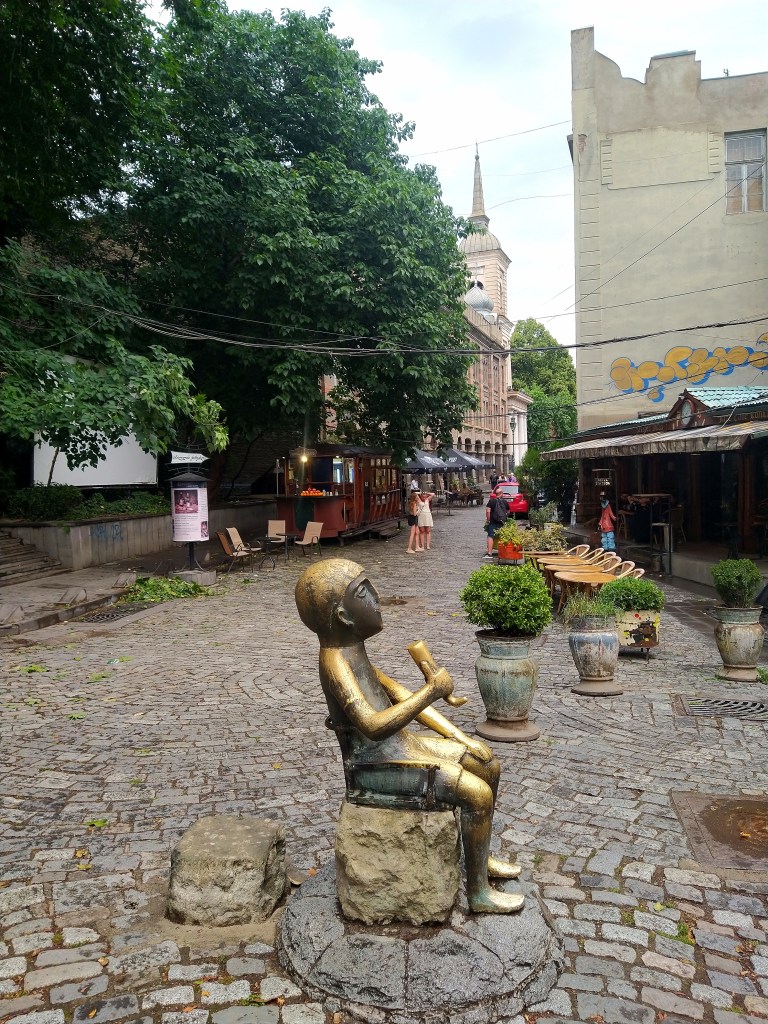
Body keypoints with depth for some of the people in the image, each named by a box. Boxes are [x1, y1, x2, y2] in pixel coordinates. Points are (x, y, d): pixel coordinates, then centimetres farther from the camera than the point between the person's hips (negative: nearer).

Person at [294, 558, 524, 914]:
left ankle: (482, 857, 29)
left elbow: (399, 694, 10)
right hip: (377, 765, -10)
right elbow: (373, 726, -36)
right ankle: (478, 891, 4)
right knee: (477, 793, -15)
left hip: (399, 744, 10)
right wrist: (432, 691, -31)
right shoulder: (335, 662, -25)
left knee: (489, 765, 11)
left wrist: (459, 737, 6)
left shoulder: (353, 650, 6)